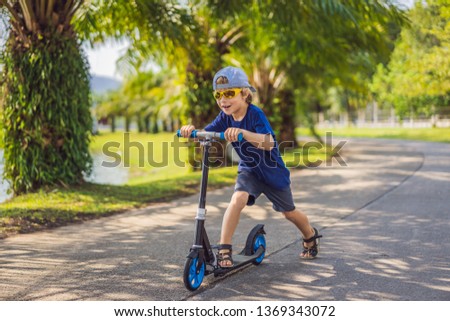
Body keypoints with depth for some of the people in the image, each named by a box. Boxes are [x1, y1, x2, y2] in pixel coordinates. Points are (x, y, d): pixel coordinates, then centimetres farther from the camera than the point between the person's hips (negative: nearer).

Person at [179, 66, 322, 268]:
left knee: (288, 212, 15)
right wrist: (191, 130, -43)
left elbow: (269, 143, -44)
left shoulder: (255, 114, -28)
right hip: (248, 170, 3)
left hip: (272, 170, -3)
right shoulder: (225, 118, -11)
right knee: (237, 200, -26)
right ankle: (224, 250, -19)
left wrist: (243, 132, -60)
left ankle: (311, 236, 45)